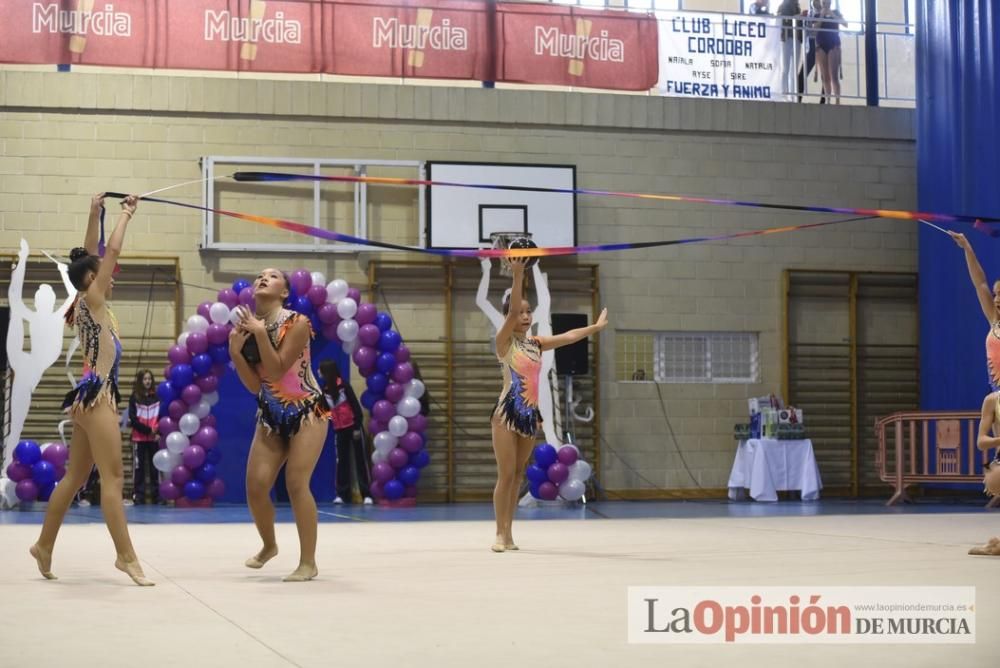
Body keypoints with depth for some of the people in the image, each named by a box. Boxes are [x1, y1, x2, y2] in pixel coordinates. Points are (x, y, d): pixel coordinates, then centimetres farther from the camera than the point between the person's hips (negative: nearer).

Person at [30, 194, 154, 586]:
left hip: (92, 395, 10)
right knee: (112, 477, -11)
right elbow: (113, 251, -10)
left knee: (75, 477, 14)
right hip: (96, 394, -10)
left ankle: (45, 545, 21)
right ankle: (126, 556, -12)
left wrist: (94, 217, 22)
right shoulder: (91, 301, -7)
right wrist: (125, 215, 2)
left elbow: (92, 257, 24)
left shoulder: (87, 304, 15)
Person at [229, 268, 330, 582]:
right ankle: (268, 545, 26)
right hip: (271, 415, 5)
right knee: (255, 486, -2)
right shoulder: (247, 326, 2)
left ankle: (308, 562, -4)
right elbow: (255, 385, -1)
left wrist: (260, 334, -26)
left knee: (296, 484, -14)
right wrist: (235, 352, -12)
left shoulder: (297, 323, -13)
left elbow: (277, 370, -22)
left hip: (307, 412, -5)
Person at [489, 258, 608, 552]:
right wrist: (518, 275, -27)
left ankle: (508, 532, 13)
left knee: (518, 475, 8)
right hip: (507, 413, -6)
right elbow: (512, 311, -19)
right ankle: (501, 534, -3)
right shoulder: (505, 342, -6)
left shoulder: (536, 343, 13)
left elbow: (567, 336, 20)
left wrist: (596, 327, 20)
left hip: (530, 414, 6)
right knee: (506, 475, -8)